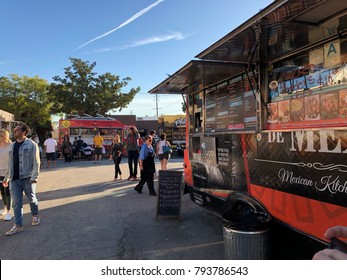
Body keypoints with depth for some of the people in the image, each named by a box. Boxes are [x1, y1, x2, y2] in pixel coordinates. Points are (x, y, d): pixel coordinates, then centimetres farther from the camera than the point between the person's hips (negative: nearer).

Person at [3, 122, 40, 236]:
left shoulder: (31, 144, -5)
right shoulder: (12, 146, 14)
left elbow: (36, 162, -10)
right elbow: (9, 163, 19)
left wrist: (35, 177, -18)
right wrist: (6, 177, 18)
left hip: (27, 178, -5)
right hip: (14, 179, 5)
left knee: (32, 199, 9)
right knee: (16, 202, 4)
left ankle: (35, 216, 33)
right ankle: (18, 225, 9)